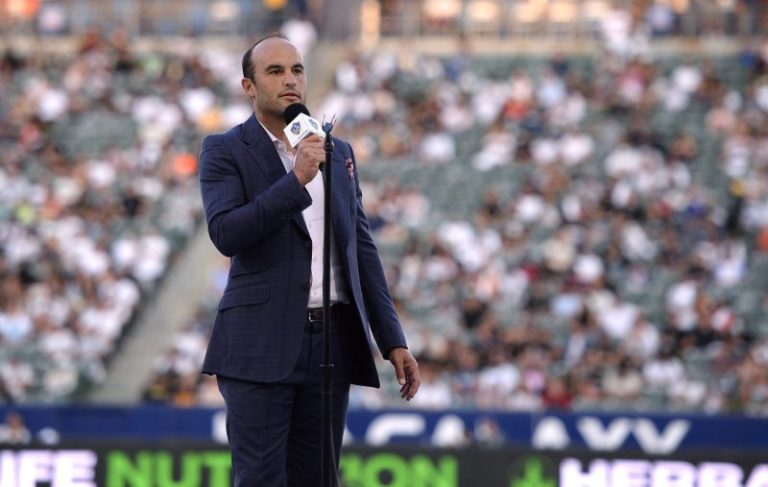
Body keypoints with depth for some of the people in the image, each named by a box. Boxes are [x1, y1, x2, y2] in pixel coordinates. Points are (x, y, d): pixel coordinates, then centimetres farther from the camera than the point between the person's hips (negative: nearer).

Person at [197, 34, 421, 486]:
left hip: (332, 342, 5)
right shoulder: (225, 151, 1)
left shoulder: (339, 153, 17)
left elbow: (362, 249, 16)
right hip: (262, 346, -5)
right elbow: (226, 234, -14)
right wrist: (296, 180, -20)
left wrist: (393, 340, 9)